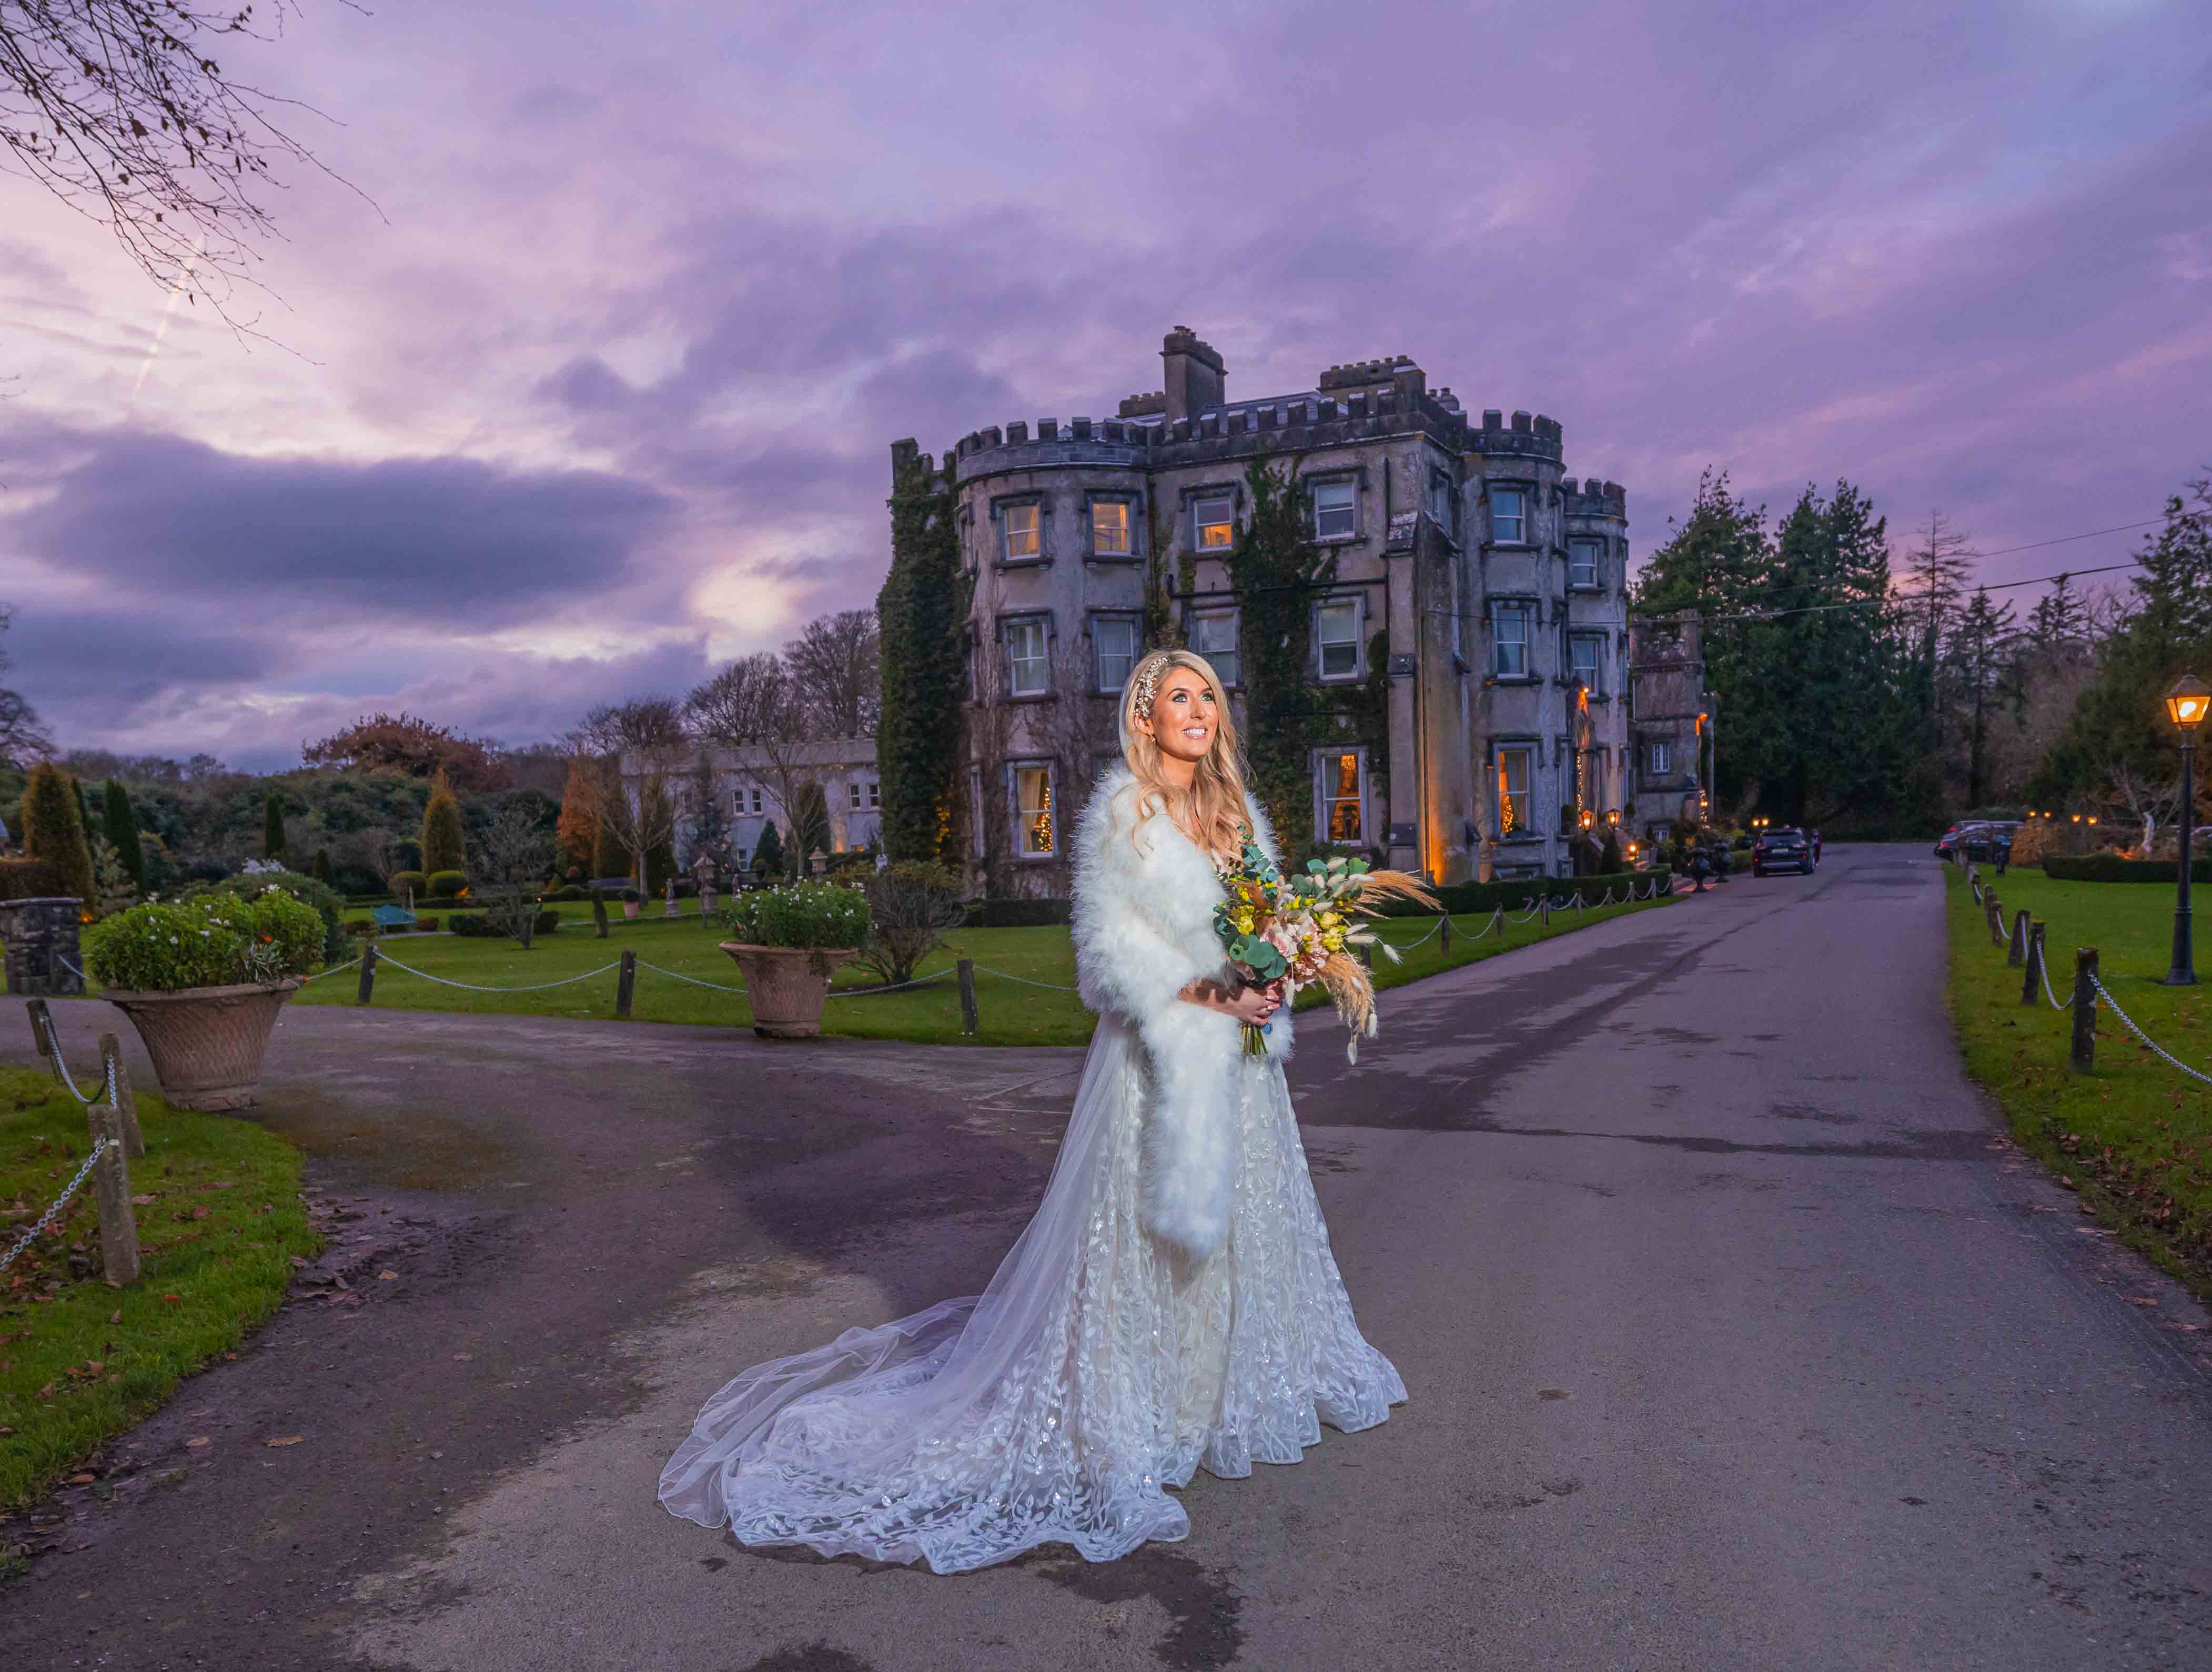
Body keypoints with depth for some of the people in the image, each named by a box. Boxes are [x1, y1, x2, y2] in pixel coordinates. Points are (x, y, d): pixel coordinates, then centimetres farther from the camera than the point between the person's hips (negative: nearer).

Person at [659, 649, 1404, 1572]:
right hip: (1158, 1053, -7)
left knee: (1239, 1217, 19)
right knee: (1142, 1229, -2)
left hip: (1239, 1054, 8)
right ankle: (1113, 1421, 12)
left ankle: (1233, 1384, 39)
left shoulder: (1238, 812, 11)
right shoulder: (1121, 812, -10)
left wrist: (1271, 982, -4)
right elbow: (1107, 943, -14)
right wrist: (1202, 995, -20)